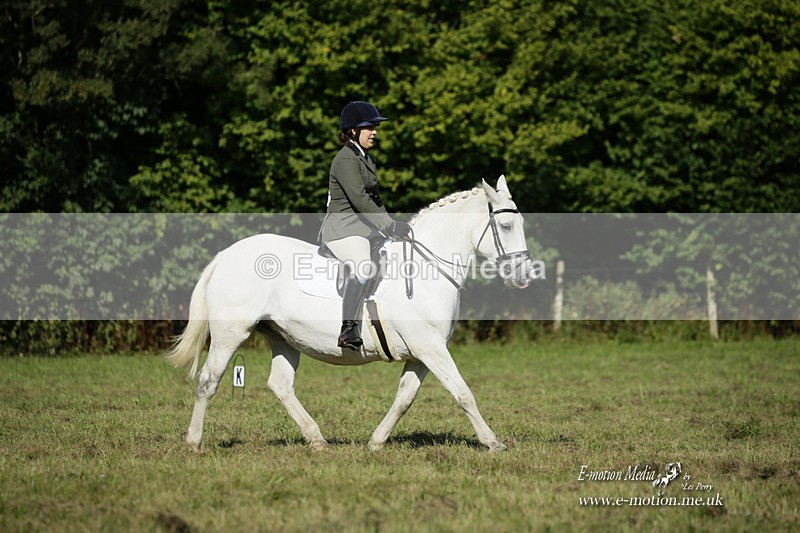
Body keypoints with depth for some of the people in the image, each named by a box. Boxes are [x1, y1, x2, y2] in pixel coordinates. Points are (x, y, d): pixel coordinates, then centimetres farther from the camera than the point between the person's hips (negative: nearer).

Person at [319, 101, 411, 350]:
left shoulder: (365, 158, 17)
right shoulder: (346, 159, -14)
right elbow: (359, 199, -23)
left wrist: (393, 225, 12)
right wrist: (390, 226, -24)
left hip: (364, 226, 11)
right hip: (343, 228, -11)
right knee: (363, 267, -35)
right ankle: (348, 330, -33)